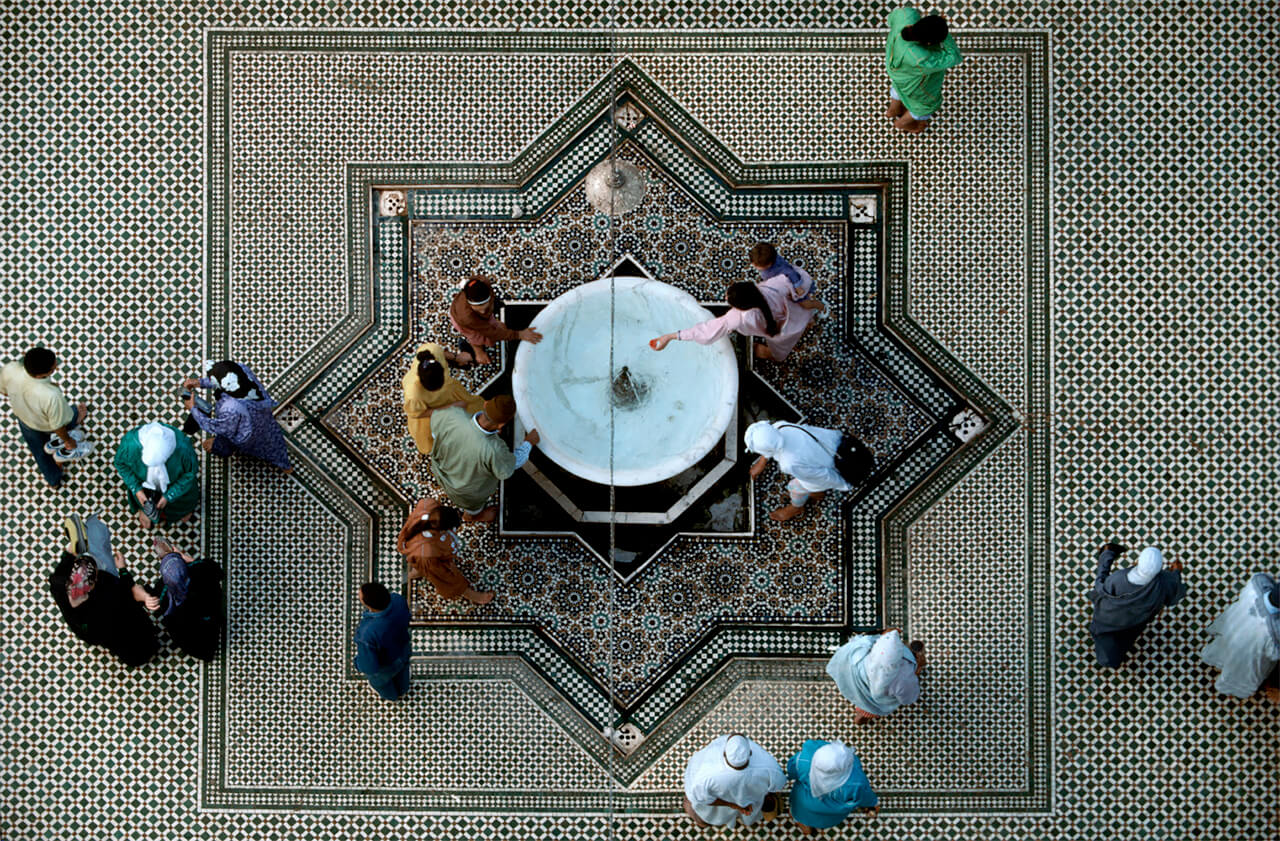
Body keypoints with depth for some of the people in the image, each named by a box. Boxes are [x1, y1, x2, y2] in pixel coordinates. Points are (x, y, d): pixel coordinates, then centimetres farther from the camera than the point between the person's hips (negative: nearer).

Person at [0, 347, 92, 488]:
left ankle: (54, 481, 59)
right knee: (81, 410, 28)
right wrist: (68, 441, -4)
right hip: (47, 427, -4)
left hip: (24, 421, 5)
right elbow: (57, 425, -26)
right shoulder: (51, 396, -47)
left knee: (40, 452, 34)